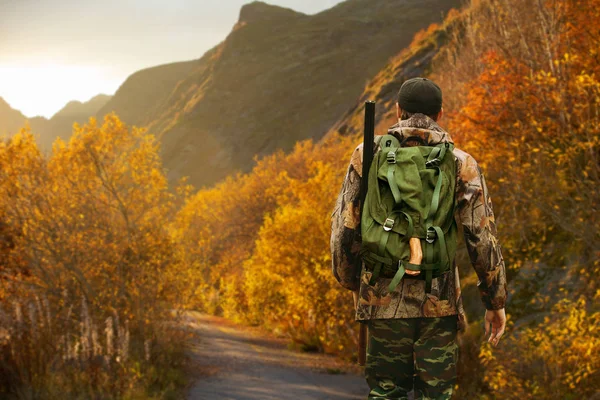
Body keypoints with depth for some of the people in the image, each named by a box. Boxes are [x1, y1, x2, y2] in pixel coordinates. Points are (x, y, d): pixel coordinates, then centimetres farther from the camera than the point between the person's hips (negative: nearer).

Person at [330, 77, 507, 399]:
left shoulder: (367, 157, 1)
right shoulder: (462, 165, -1)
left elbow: (345, 227, 2)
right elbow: (483, 238, -3)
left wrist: (349, 279, 19)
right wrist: (496, 302, 6)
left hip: (384, 299, 1)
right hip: (439, 301, 0)